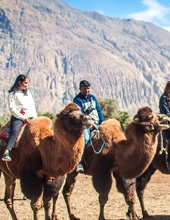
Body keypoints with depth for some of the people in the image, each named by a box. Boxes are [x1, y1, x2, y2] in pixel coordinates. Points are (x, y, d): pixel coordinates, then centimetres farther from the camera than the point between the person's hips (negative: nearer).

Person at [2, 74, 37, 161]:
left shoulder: (27, 92, 21)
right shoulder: (12, 94, 1)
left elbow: (33, 106, 21)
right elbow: (12, 109, -7)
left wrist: (35, 117, 7)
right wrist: (23, 118, -12)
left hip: (30, 117, 7)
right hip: (18, 117, -7)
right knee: (15, 131, -31)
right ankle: (6, 152, -45)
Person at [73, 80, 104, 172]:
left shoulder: (92, 97, 17)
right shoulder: (77, 99, -1)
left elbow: (99, 110, 18)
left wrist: (102, 123, 7)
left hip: (96, 123, 6)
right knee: (85, 138, -31)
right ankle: (80, 162, -33)